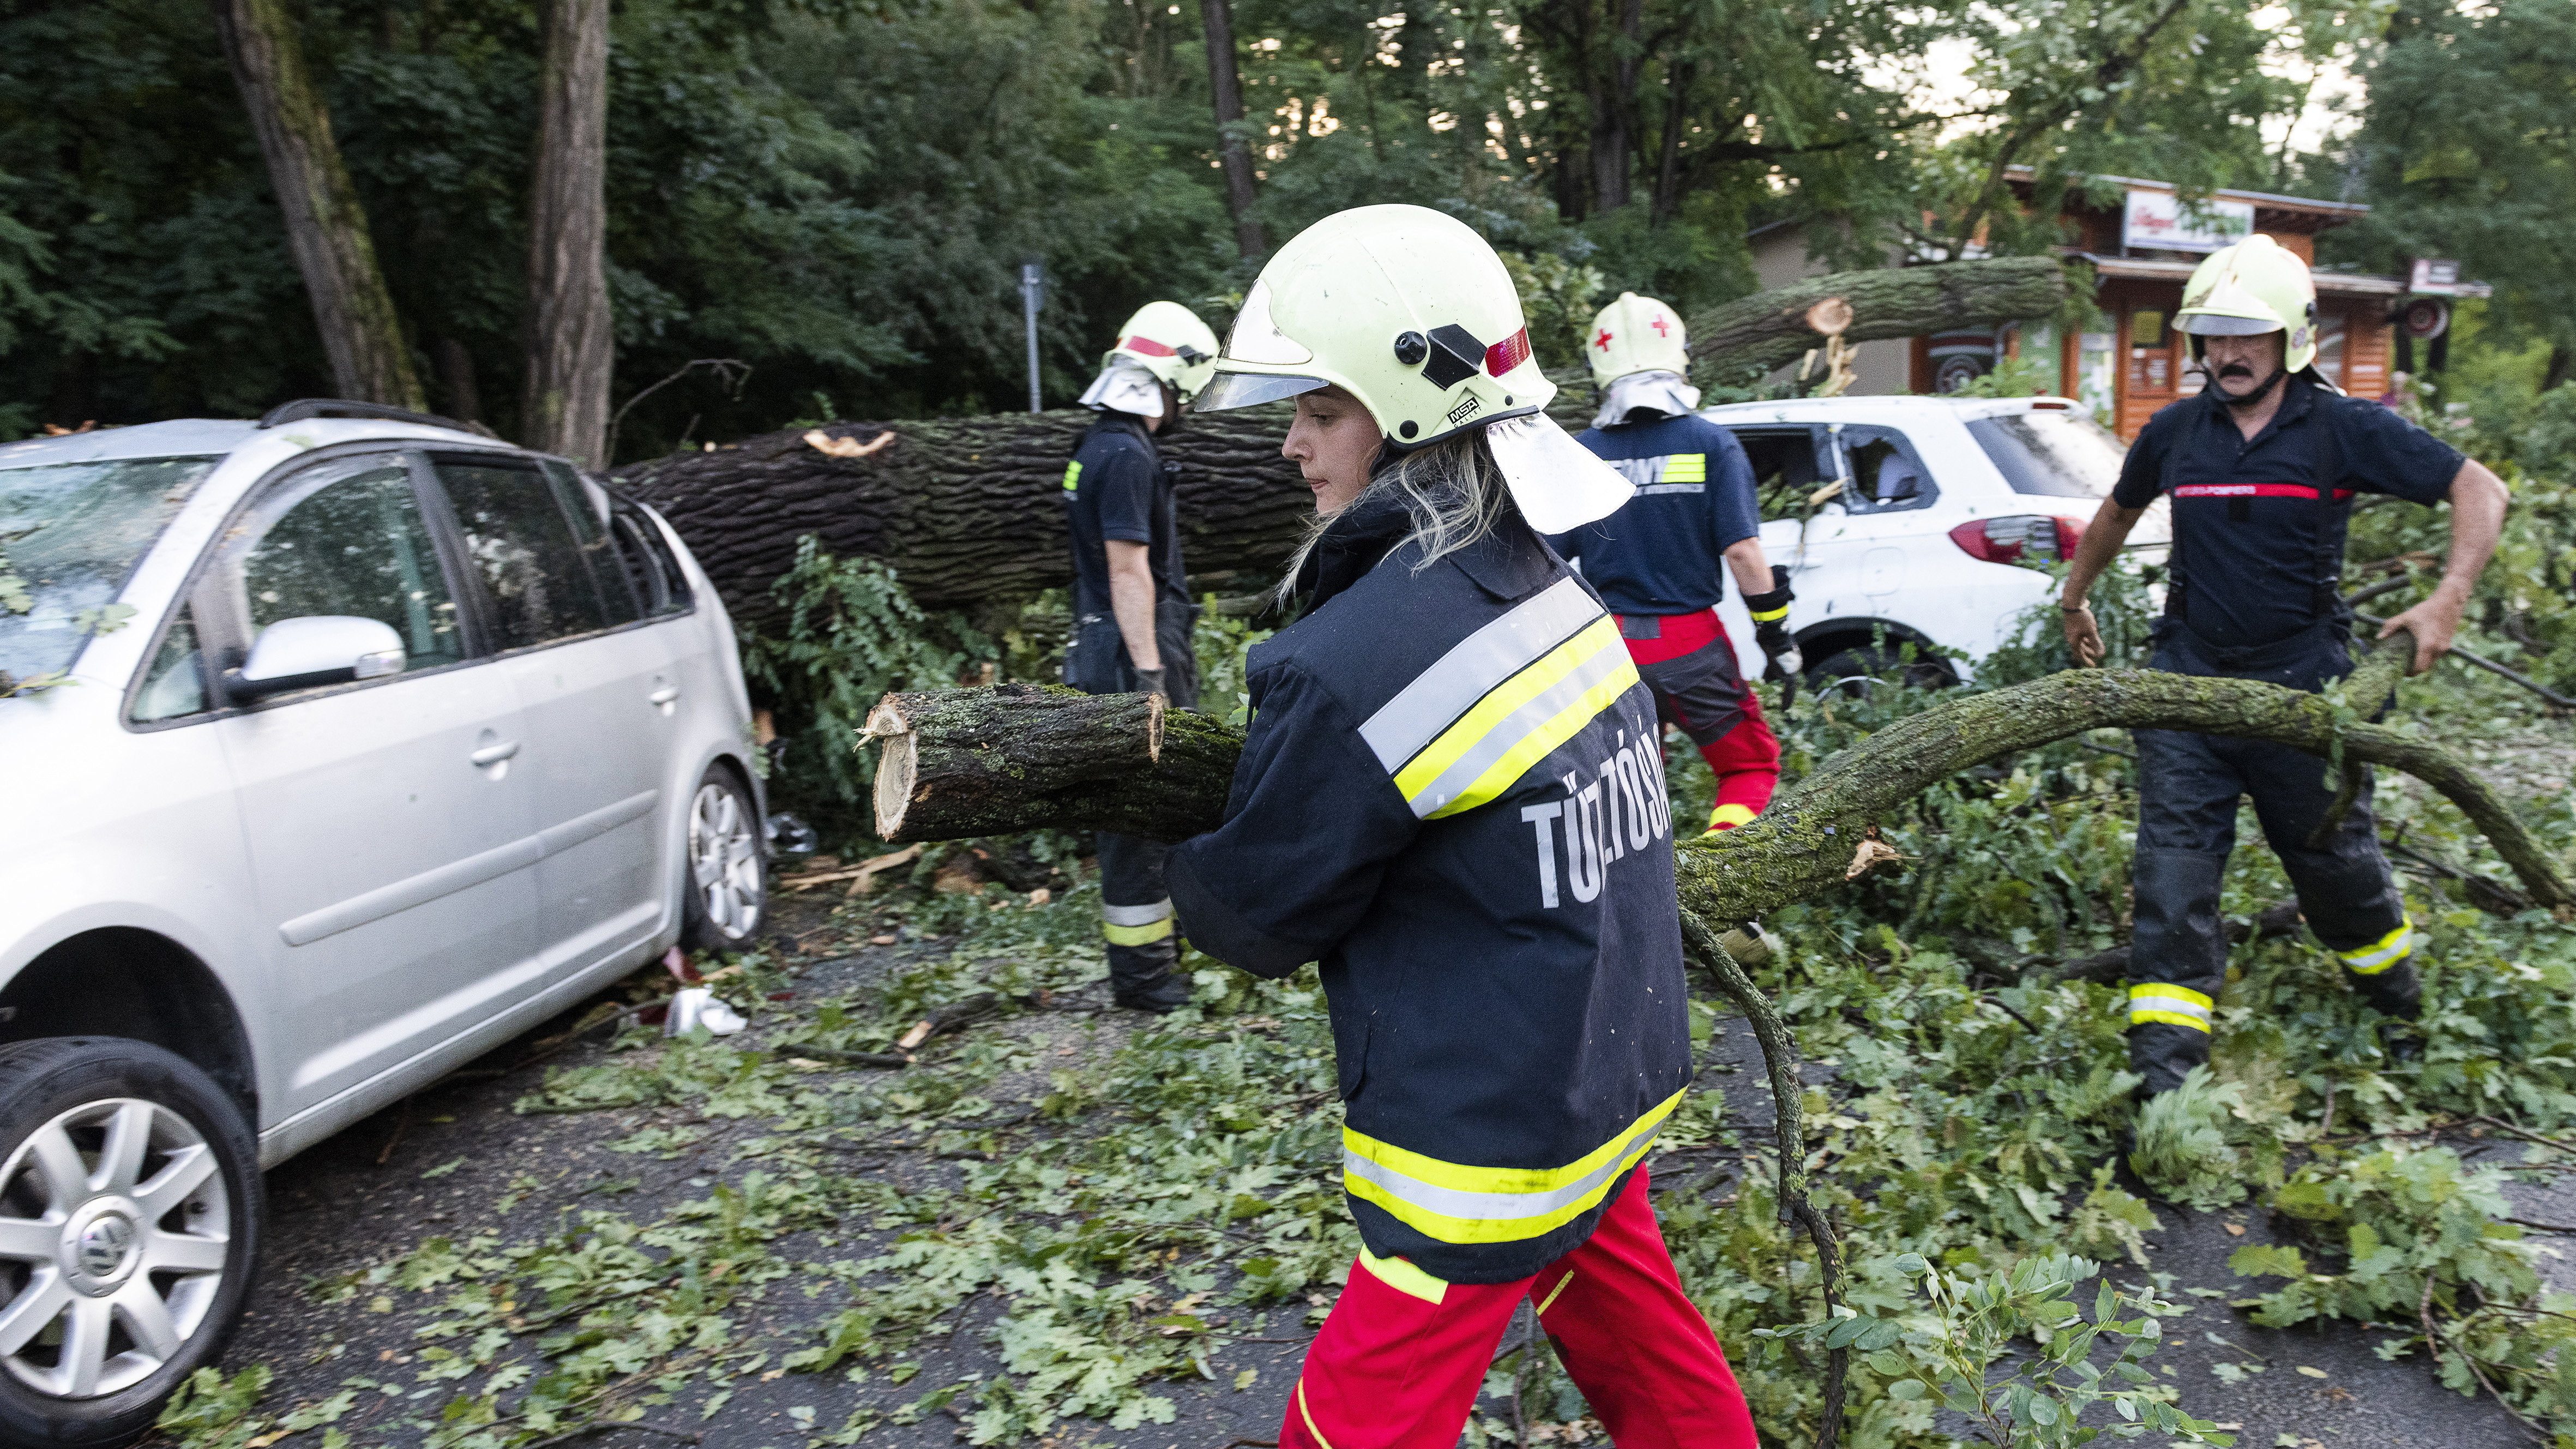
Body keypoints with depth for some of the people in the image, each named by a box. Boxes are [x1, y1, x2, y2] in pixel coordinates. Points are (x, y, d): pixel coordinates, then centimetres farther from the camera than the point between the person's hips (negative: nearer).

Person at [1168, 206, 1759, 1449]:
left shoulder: (1353, 663, -26)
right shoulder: (1549, 590, 0)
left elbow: (1255, 917, -13)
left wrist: (1177, 861, 9)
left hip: (1491, 1139, -8)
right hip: (1608, 1081, 8)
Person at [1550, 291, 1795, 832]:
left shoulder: (1581, 453, -1)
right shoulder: (1711, 444, -5)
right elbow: (1741, 550, -11)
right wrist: (1773, 629, -1)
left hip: (1609, 643, 2)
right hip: (1691, 644, -2)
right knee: (1750, 766, 12)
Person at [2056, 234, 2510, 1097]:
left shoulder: (2345, 431, -5)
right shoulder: (2174, 434, 3)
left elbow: (2478, 490, -1)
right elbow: (2118, 515, 23)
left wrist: (2450, 598, -15)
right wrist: (2074, 602, 31)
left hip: (2301, 685, -2)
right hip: (2188, 678, 2)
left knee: (2335, 859, 14)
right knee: (2174, 873, -6)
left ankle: (2400, 1004, 44)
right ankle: (2164, 1077, -3)